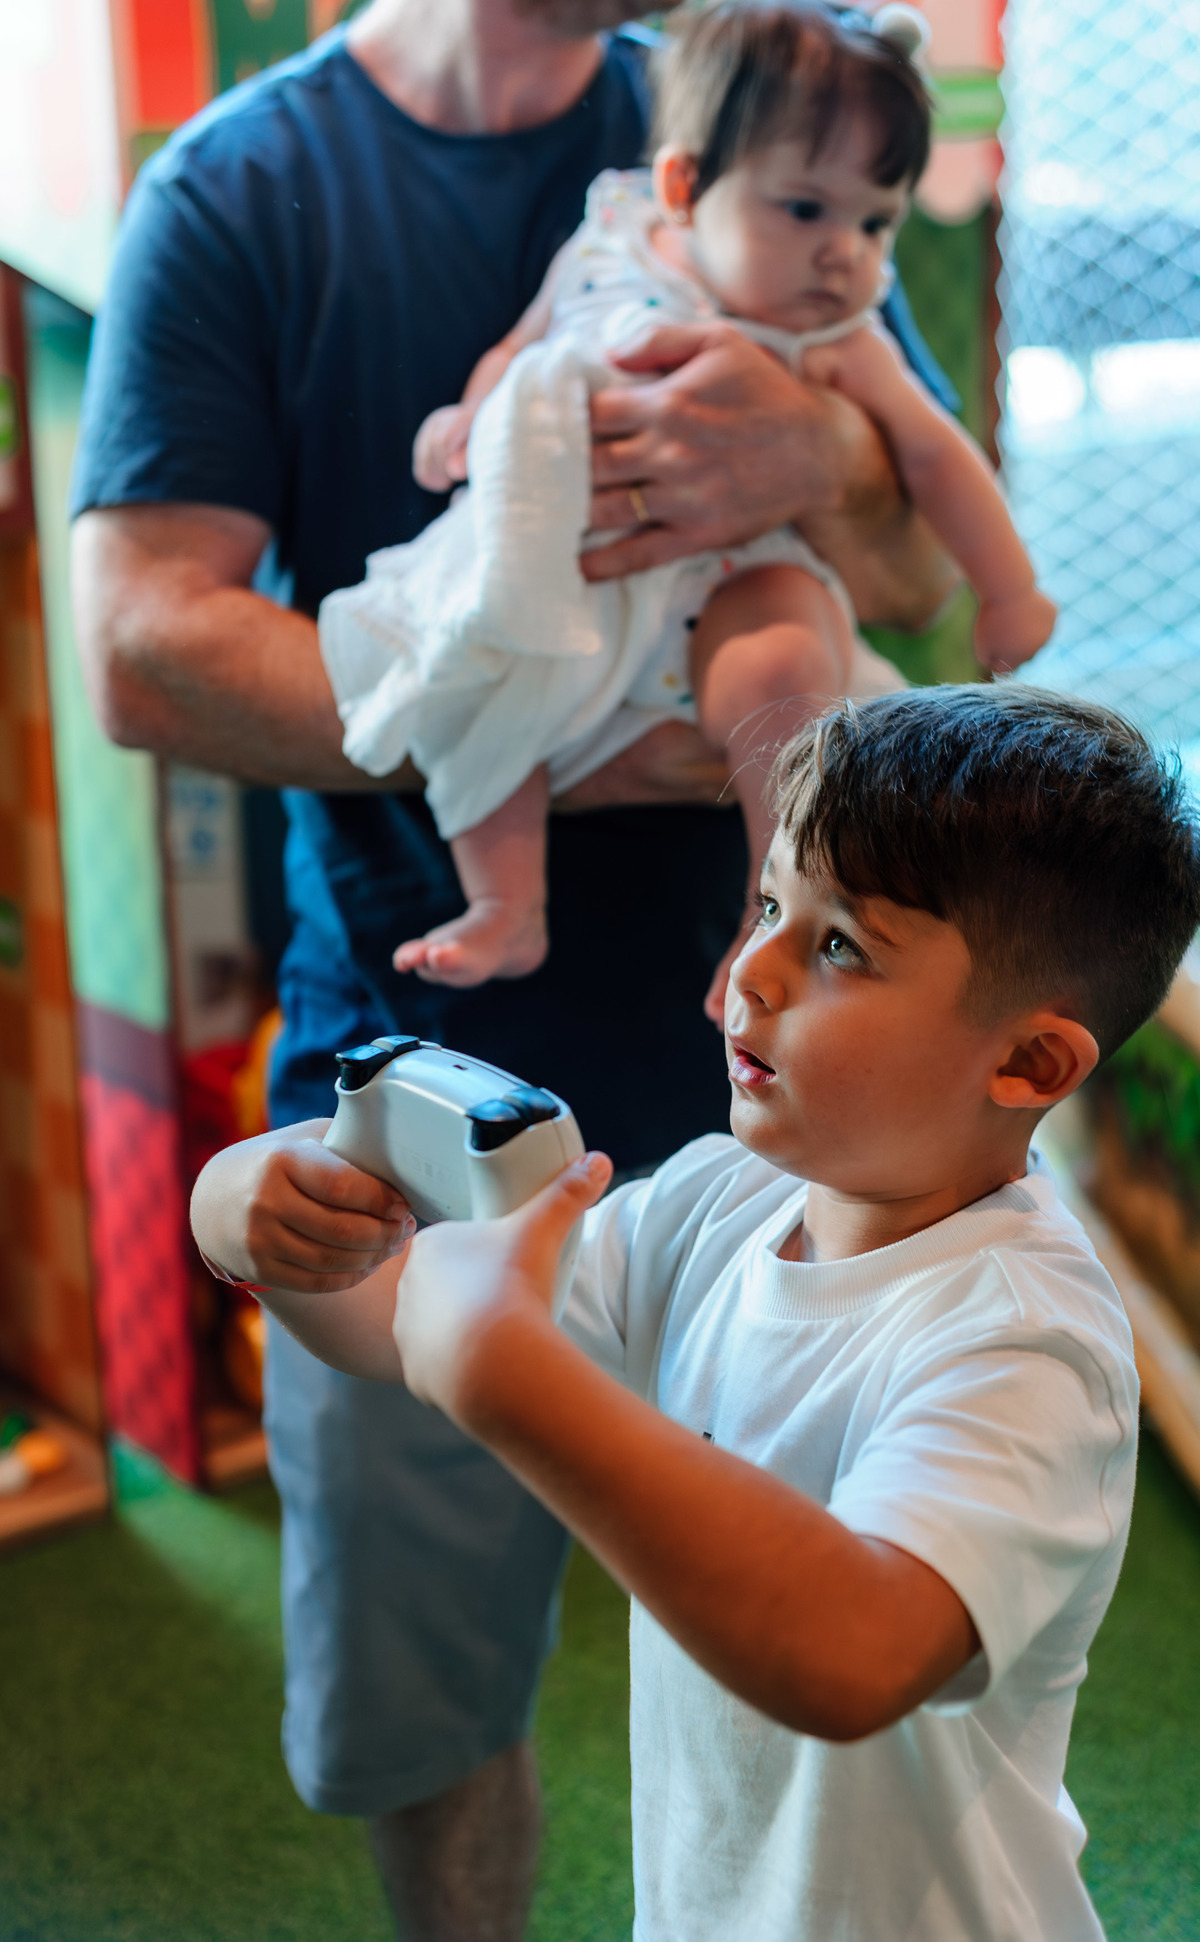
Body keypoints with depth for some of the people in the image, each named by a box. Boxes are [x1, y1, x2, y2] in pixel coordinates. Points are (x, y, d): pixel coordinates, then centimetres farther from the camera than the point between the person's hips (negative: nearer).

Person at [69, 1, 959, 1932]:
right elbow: (145, 648, -12)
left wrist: (819, 452, -23)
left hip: (737, 1049, 2)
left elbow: (930, 567, 1)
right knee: (420, 1713, 11)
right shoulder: (235, 189, -3)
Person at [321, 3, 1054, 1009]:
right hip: (566, 566, 3)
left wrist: (1010, 592, 7)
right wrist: (469, 417, -3)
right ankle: (506, 908, -9)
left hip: (730, 575, -3)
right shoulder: (607, 255, 2)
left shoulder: (837, 348, -3)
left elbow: (937, 455, 5)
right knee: (460, 654, -17)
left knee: (780, 666, -33)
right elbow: (522, 346, 17)